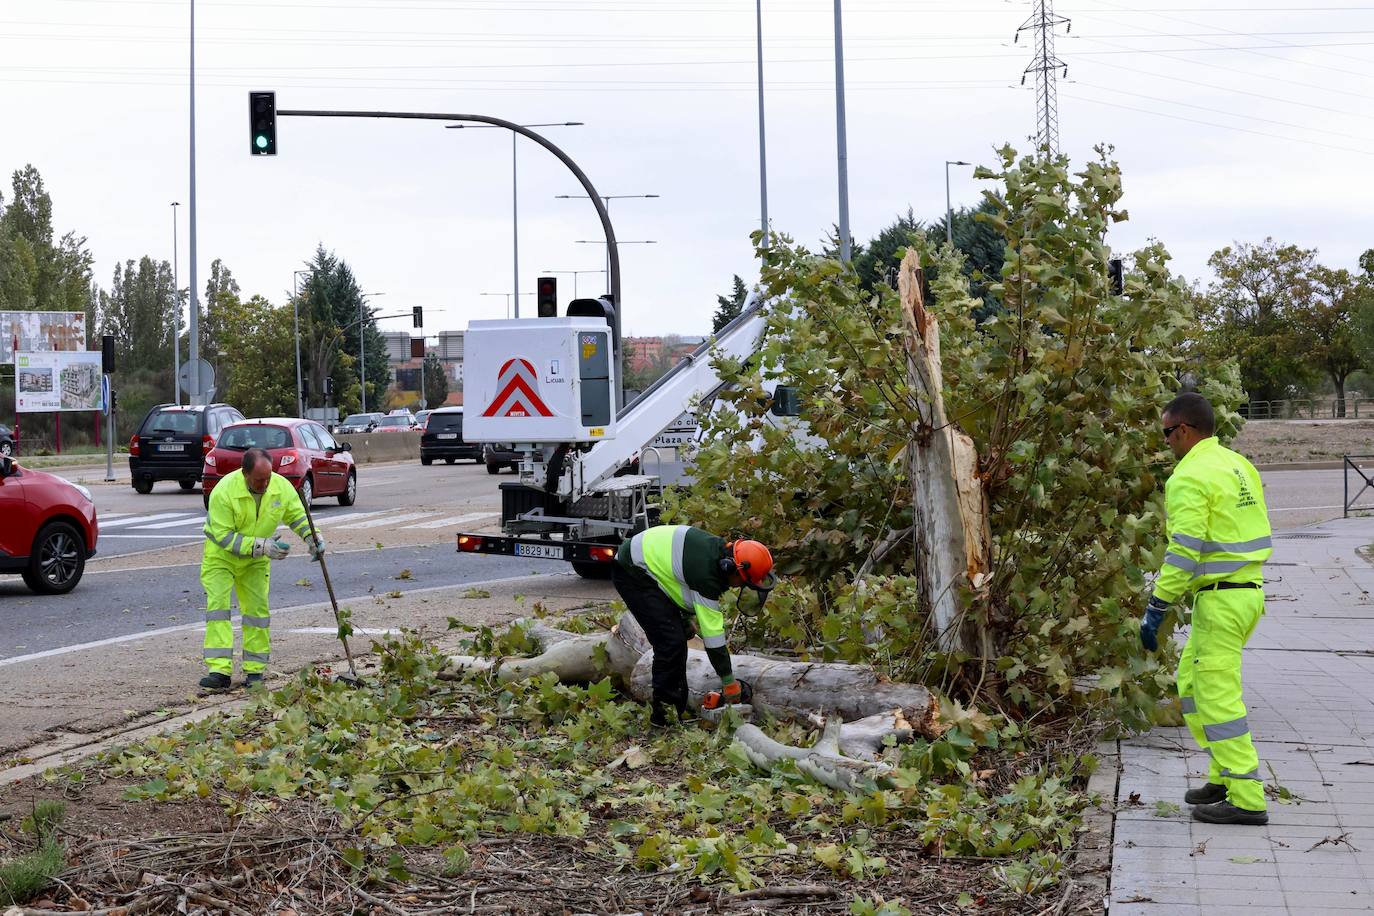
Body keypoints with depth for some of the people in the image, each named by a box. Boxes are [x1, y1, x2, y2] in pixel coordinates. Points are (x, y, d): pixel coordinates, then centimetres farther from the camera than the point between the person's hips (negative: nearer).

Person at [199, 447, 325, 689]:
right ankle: (220, 671, -18)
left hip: (256, 561, 4)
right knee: (218, 606, -14)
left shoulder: (281, 486, -16)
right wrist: (261, 546, -33)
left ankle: (254, 670, 11)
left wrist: (313, 537, -18)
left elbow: (297, 515, 0)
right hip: (221, 555, -4)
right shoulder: (224, 492, -30)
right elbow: (223, 536, -27)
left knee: (257, 609, 2)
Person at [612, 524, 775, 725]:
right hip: (631, 573, -10)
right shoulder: (705, 573, -31)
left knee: (678, 639, 9)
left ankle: (679, 708, 14)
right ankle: (663, 713, -8)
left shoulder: (719, 550, -4)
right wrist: (729, 684, -20)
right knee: (671, 641, -15)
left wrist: (687, 617, 9)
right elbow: (713, 635, -27)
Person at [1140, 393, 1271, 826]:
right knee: (1191, 682, 20)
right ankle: (1223, 776, 23)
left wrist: (1155, 609, -16)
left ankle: (1247, 799, -5)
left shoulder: (1190, 477, -15)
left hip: (1219, 598, -10)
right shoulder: (1239, 465, 13)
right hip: (1249, 590, 10)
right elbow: (1255, 532, 17)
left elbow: (1183, 552, -20)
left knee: (1217, 696, -5)